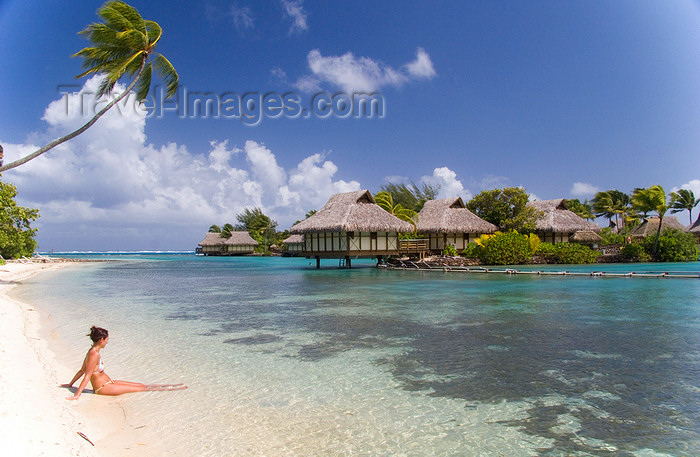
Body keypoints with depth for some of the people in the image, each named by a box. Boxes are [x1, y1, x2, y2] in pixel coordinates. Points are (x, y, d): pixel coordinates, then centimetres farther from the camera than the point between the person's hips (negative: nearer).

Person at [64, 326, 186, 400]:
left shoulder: (92, 352, 5)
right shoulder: (94, 354, -24)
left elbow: (82, 370, 14)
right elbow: (87, 376, -25)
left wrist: (70, 384, 24)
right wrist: (77, 395, -23)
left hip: (107, 382, 9)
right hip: (103, 388, -9)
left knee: (140, 385, 8)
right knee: (142, 388, -4)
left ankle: (171, 386, 12)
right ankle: (172, 388, 1)